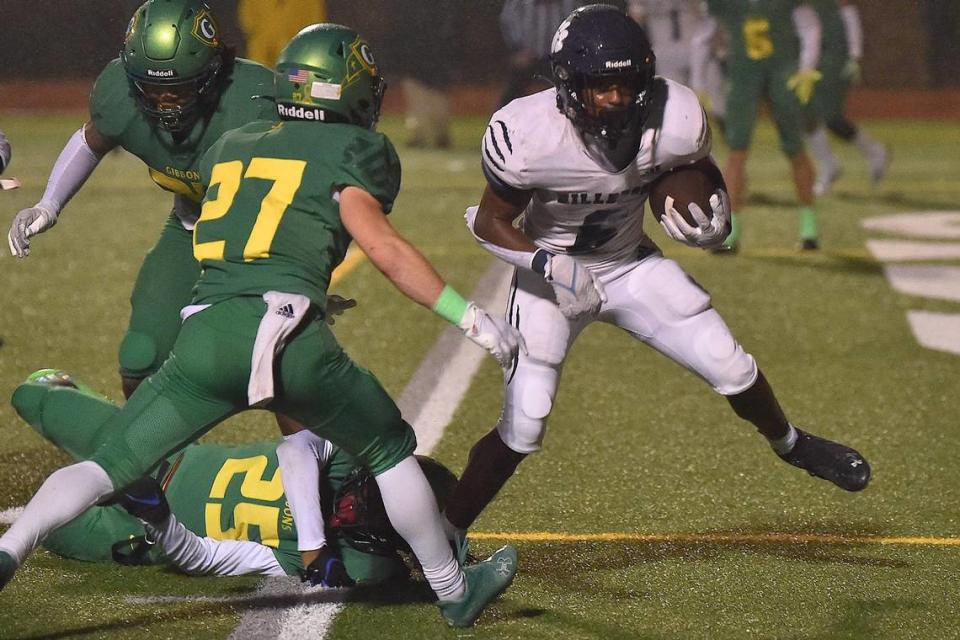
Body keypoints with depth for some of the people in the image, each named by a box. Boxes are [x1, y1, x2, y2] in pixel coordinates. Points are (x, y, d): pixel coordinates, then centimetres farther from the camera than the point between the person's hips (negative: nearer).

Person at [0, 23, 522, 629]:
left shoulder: (230, 146, 25)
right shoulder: (349, 149, 9)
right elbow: (384, 248, -3)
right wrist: (471, 318, 0)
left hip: (203, 339, 3)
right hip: (287, 336, -3)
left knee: (107, 465, 8)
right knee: (389, 452, 19)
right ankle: (455, 591, 28)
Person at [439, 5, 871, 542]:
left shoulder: (673, 120, -23)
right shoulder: (528, 135, -31)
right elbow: (491, 224, -15)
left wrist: (715, 223, -22)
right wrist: (551, 264, -31)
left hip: (631, 265, 3)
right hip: (552, 273, -3)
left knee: (732, 369, 4)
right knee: (522, 430, -12)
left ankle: (791, 444, 37)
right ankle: (446, 538, 7)